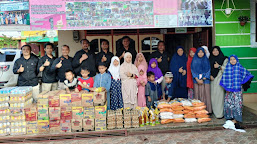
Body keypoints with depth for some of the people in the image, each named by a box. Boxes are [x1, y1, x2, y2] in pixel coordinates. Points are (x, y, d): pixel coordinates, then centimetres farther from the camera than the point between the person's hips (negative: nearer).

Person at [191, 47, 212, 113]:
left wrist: (203, 79, -9)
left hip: (205, 80, 0)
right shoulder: (194, 60, 7)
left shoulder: (206, 60, 7)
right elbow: (192, 70, 3)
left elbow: (208, 70, 3)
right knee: (197, 95, -2)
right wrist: (197, 79, -9)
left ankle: (206, 110, 1)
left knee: (205, 95, -3)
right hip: (196, 81, 0)